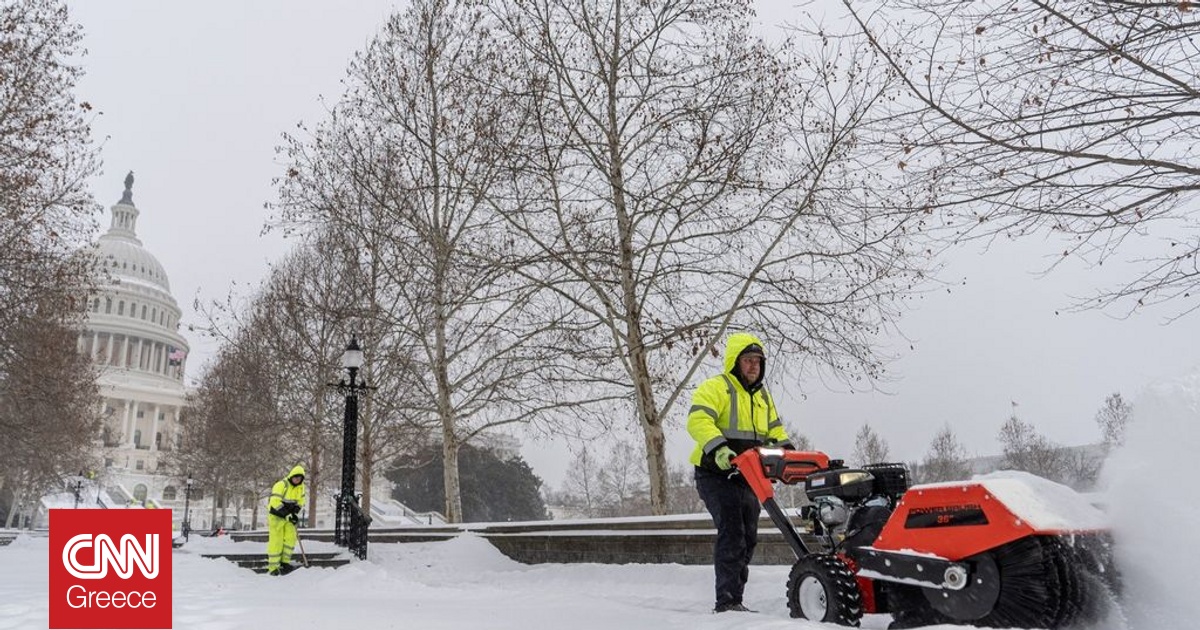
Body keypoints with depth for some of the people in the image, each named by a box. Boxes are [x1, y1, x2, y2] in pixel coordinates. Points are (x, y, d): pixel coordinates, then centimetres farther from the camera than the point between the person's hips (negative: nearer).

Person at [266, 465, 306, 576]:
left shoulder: (300, 486, 0)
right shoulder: (281, 485, -22)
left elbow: (300, 501, 11)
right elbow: (275, 502, -26)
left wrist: (295, 513, -5)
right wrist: (288, 515, -27)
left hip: (288, 515, 6)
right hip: (276, 515, -6)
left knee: (291, 538, -8)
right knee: (276, 541, -5)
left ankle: (285, 562, 3)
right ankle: (273, 568, 3)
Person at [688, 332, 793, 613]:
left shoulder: (763, 396, 18)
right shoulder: (715, 387, -8)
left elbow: (775, 430, 24)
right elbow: (698, 420, -22)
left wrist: (786, 448, 2)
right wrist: (718, 447, -38)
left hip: (747, 478, 8)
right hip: (717, 474, -8)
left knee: (747, 539, 10)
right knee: (732, 535, -17)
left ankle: (733, 599, 20)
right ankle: (727, 601, -15)